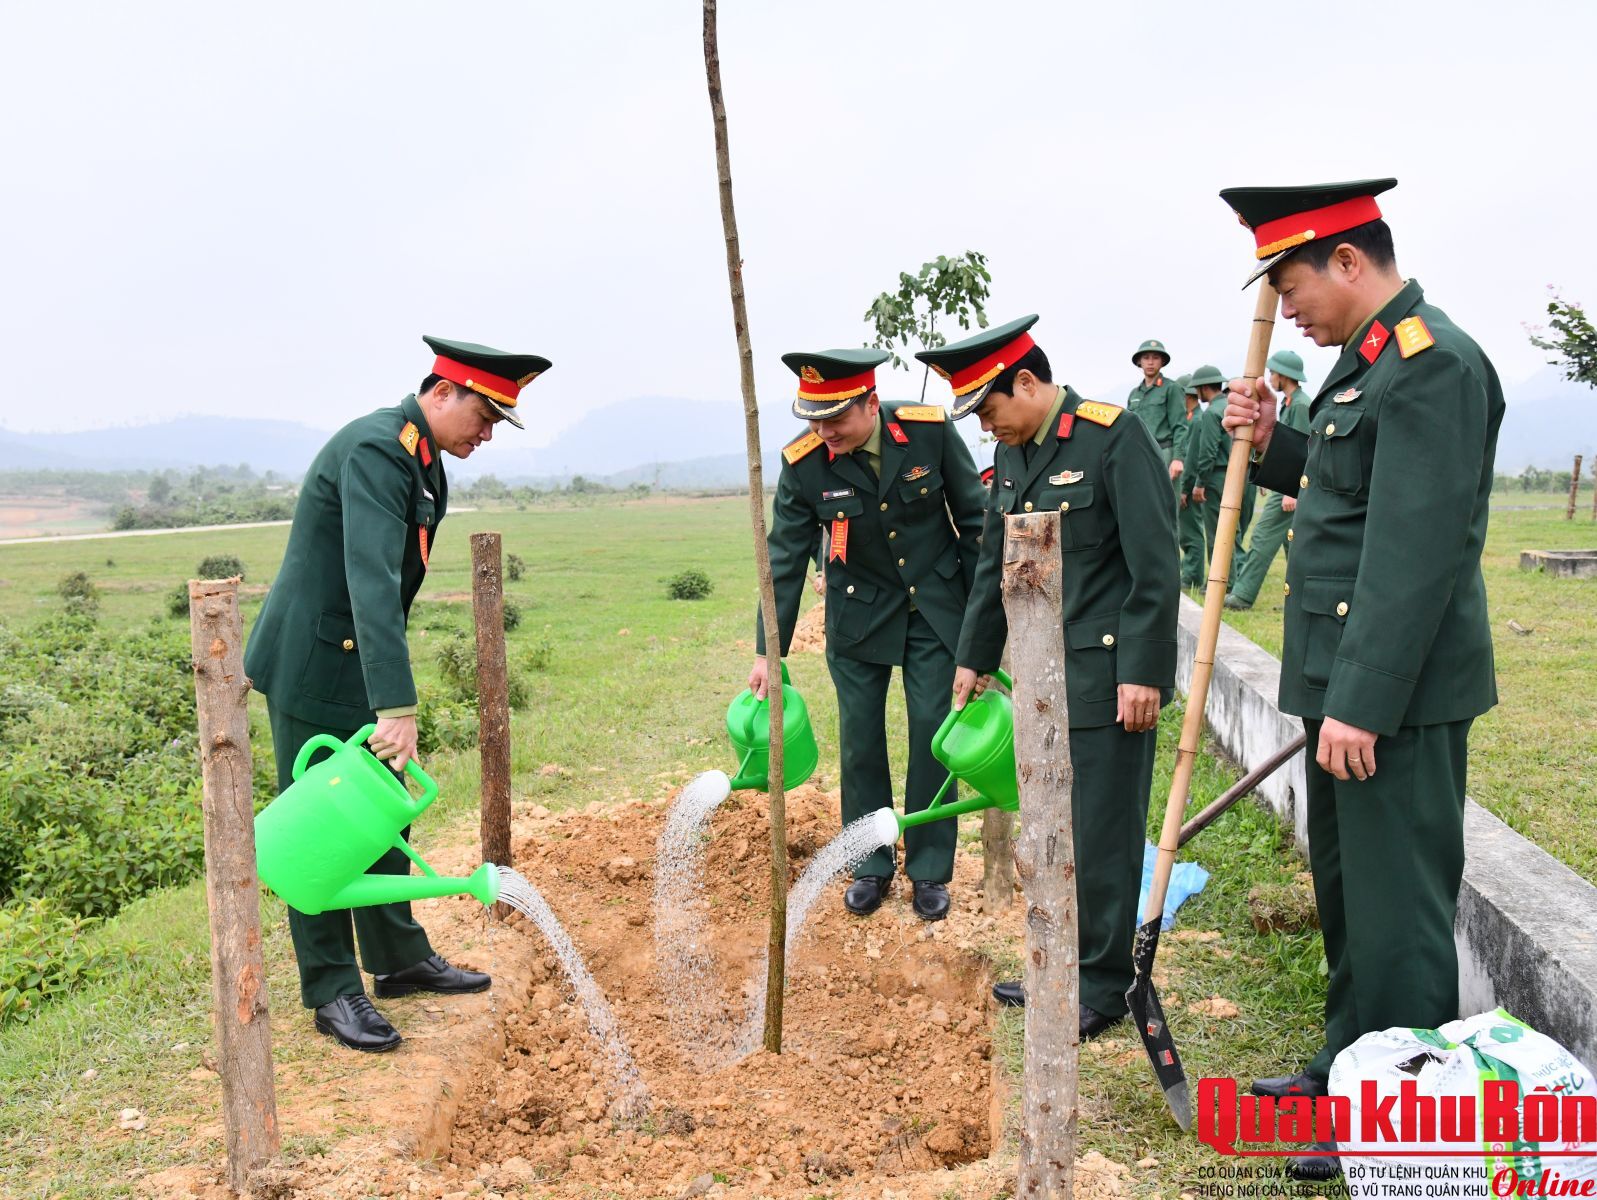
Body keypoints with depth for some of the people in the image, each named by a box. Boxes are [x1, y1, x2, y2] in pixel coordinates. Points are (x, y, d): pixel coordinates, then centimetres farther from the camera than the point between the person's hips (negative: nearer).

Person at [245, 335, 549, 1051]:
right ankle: (332, 992, 14)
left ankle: (401, 960, 31)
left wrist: (393, 698, 19)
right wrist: (397, 708, -40)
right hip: (313, 666, -10)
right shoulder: (375, 449, -24)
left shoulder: (425, 461, 7)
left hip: (360, 668, 10)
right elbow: (372, 582, -35)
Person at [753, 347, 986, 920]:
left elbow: (974, 520, -6)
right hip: (860, 615, 1)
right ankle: (871, 866, 22)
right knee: (860, 740, 4)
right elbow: (785, 560, -10)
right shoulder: (804, 463, -17)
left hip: (936, 608, 0)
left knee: (933, 735, 1)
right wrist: (768, 653, -10)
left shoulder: (930, 430, -18)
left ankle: (929, 870, 16)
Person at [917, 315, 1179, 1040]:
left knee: (1102, 834, 1)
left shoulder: (1114, 438, -14)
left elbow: (1156, 567, -16)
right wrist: (974, 657, 22)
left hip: (1108, 675, -8)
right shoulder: (1013, 456, 10)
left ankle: (1104, 986, 16)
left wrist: (1142, 672, -18)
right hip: (1045, 677, 8)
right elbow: (994, 565, 19)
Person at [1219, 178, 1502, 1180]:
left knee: (1398, 910, 1)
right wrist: (1274, 446, 6)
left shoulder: (1432, 364, -17)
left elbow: (1416, 547, -24)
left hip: (1395, 695, -10)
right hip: (1348, 683, 10)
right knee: (1347, 891, 21)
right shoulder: (1368, 360, 14)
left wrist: (1362, 704, -25)